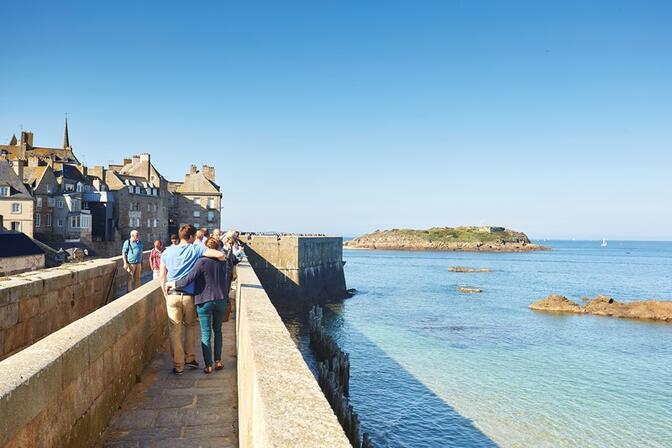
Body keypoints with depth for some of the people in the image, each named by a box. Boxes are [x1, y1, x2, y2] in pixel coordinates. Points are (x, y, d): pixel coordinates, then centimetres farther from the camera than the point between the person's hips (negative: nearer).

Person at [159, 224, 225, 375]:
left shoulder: (167, 252, 6)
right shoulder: (195, 249, -5)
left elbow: (161, 278, 8)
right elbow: (220, 255, -15)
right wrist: (222, 261, 7)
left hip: (173, 295, 1)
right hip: (190, 296, -1)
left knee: (175, 331, 8)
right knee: (190, 326, 22)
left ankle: (178, 365, 13)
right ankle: (190, 358, 23)